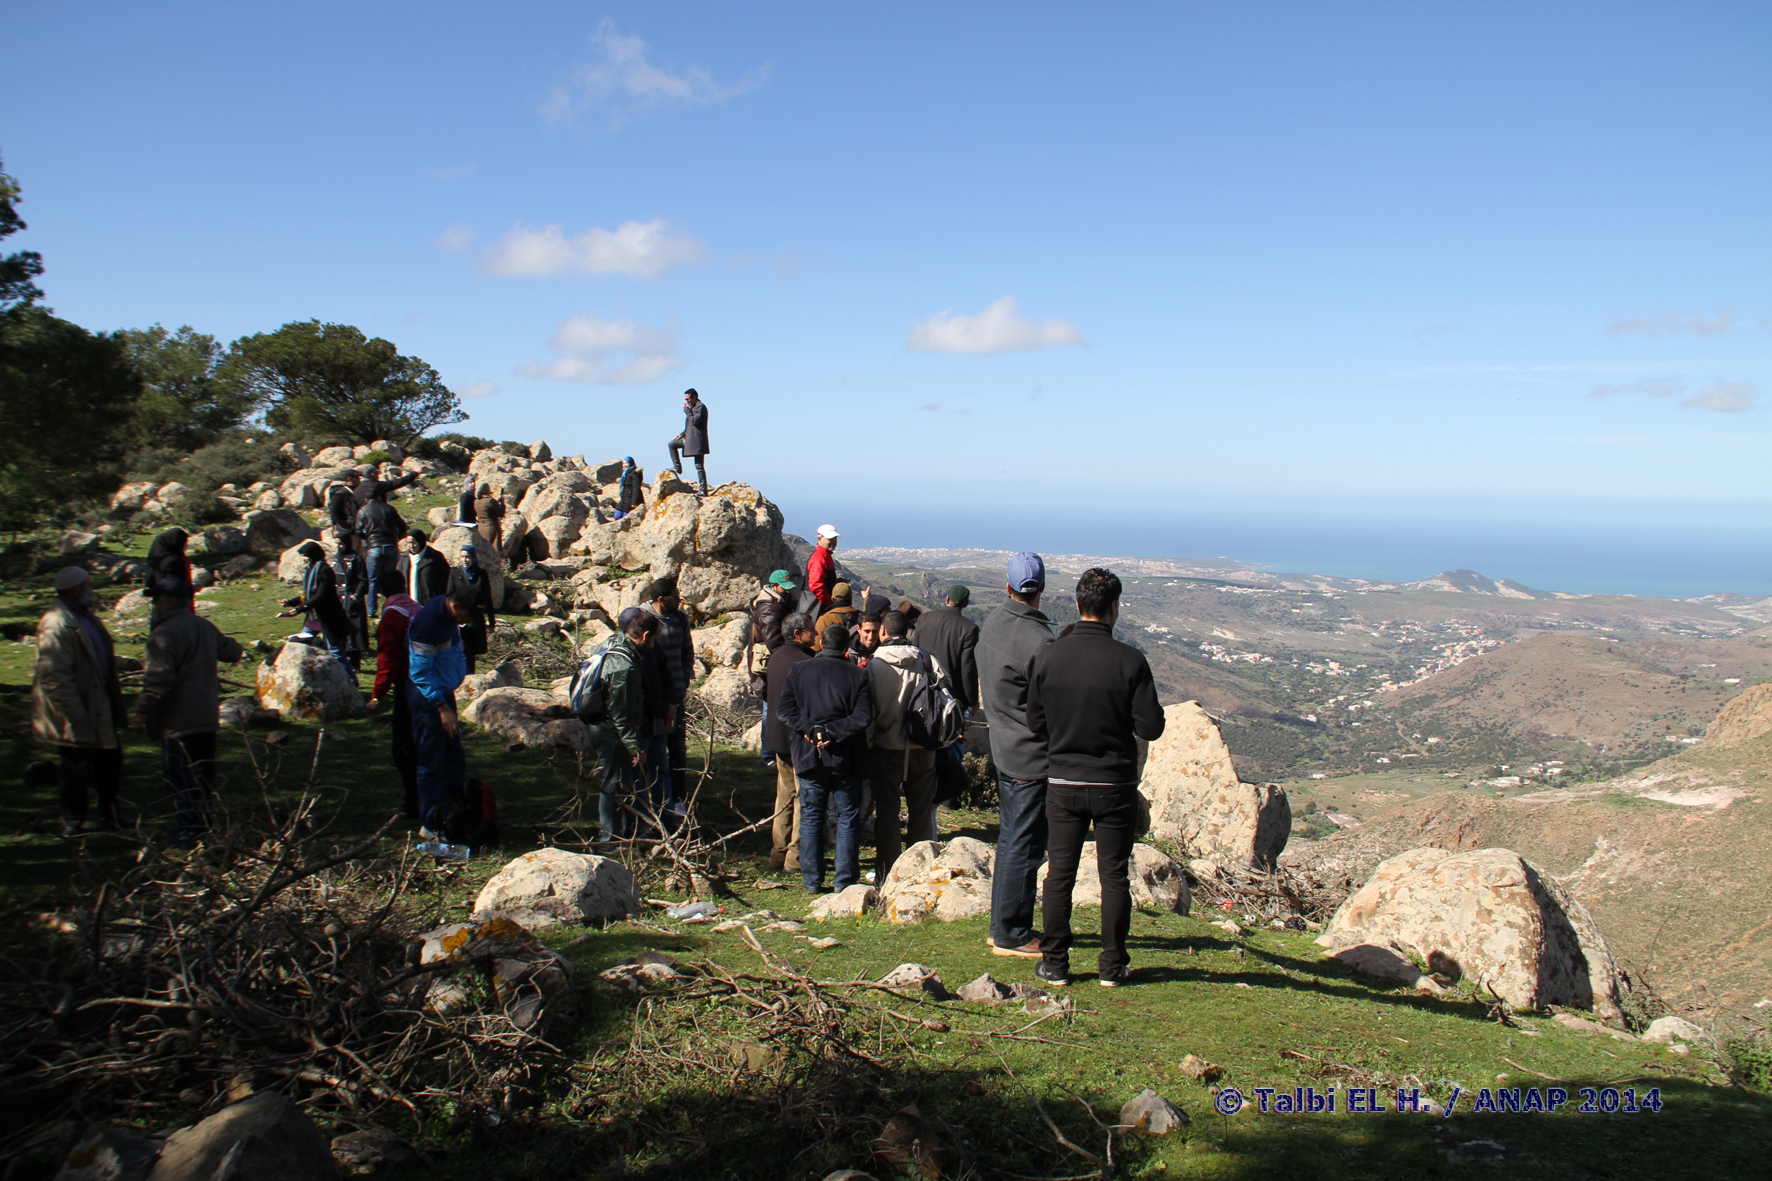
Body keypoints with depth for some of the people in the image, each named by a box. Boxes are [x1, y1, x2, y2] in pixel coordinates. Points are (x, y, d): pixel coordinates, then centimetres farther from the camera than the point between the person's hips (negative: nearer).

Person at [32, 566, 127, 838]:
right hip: (78, 713, -9)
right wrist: (78, 718, -24)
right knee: (77, 769, 3)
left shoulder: (85, 615, 10)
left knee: (111, 761, 17)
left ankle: (109, 816, 31)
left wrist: (115, 700, 18)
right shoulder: (56, 626, -21)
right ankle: (72, 824, 19)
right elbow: (54, 679, -24)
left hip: (100, 707, 9)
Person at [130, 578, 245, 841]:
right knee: (203, 772, 16)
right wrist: (238, 652, 48)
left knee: (181, 775, -3)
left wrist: (143, 711, -13)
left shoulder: (164, 634, -16)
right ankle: (204, 818, 23)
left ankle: (193, 826, -3)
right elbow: (230, 649, 26)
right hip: (208, 715, 9)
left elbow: (159, 679, -21)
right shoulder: (206, 626, 9)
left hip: (178, 720, -8)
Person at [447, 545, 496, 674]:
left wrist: (491, 622, 9)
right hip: (460, 618, -1)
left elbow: (488, 599, 8)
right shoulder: (455, 573, 2)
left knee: (472, 652, 9)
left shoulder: (481, 574, 4)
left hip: (477, 618, 2)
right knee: (464, 653, -9)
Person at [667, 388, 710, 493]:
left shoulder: (700, 407, -12)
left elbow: (694, 421, -23)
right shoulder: (693, 407, 19)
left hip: (697, 440, -10)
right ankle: (677, 467, 17)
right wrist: (683, 434, 13)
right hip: (689, 438, 10)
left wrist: (687, 410, -14)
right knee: (672, 444, 17)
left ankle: (703, 490, -8)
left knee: (699, 466, -9)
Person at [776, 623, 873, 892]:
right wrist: (832, 732, -13)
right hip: (846, 758, -1)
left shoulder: (799, 670, 2)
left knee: (811, 818, 11)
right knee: (848, 818, 8)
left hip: (808, 756, 1)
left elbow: (787, 709, -5)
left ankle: (812, 880, 14)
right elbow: (863, 716, -13)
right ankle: (846, 881, 10)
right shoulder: (857, 675, -3)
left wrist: (811, 730, -11)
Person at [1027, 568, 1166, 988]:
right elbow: (1151, 727, -10)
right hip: (1115, 784, -1)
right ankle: (1112, 966, 17)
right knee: (1114, 875, 10)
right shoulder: (1130, 661, -14)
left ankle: (1055, 964, 16)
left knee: (1060, 872, 10)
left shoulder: (1047, 657, -8)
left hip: (1063, 783, 2)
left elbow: (1035, 724, 0)